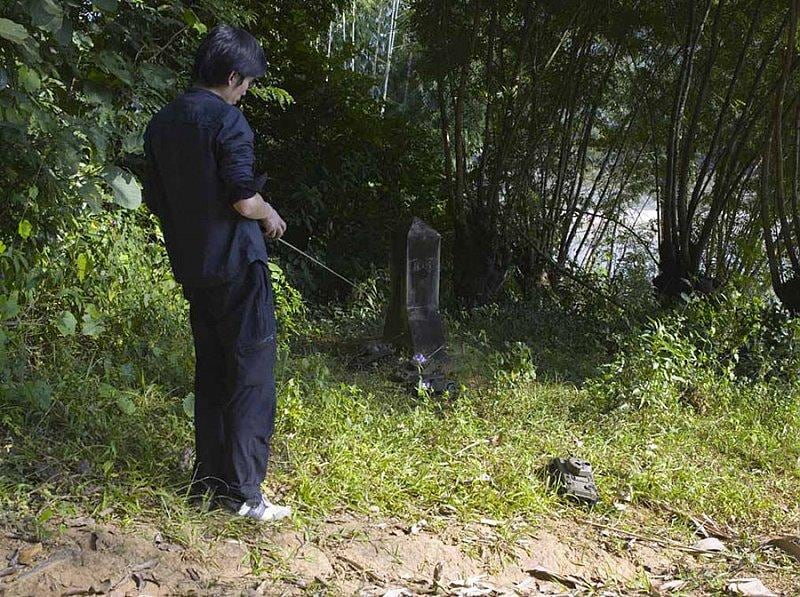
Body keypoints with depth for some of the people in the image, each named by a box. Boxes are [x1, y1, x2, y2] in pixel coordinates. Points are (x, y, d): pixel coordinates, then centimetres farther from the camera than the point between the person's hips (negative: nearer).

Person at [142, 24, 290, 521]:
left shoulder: (162, 123, 9)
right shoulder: (227, 120, -14)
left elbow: (155, 200, 15)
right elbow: (243, 201, -20)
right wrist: (270, 216, 0)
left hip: (191, 268, 8)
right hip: (236, 266, -8)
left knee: (211, 376, 16)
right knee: (252, 378, -1)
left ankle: (209, 480, 22)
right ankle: (243, 492, -1)